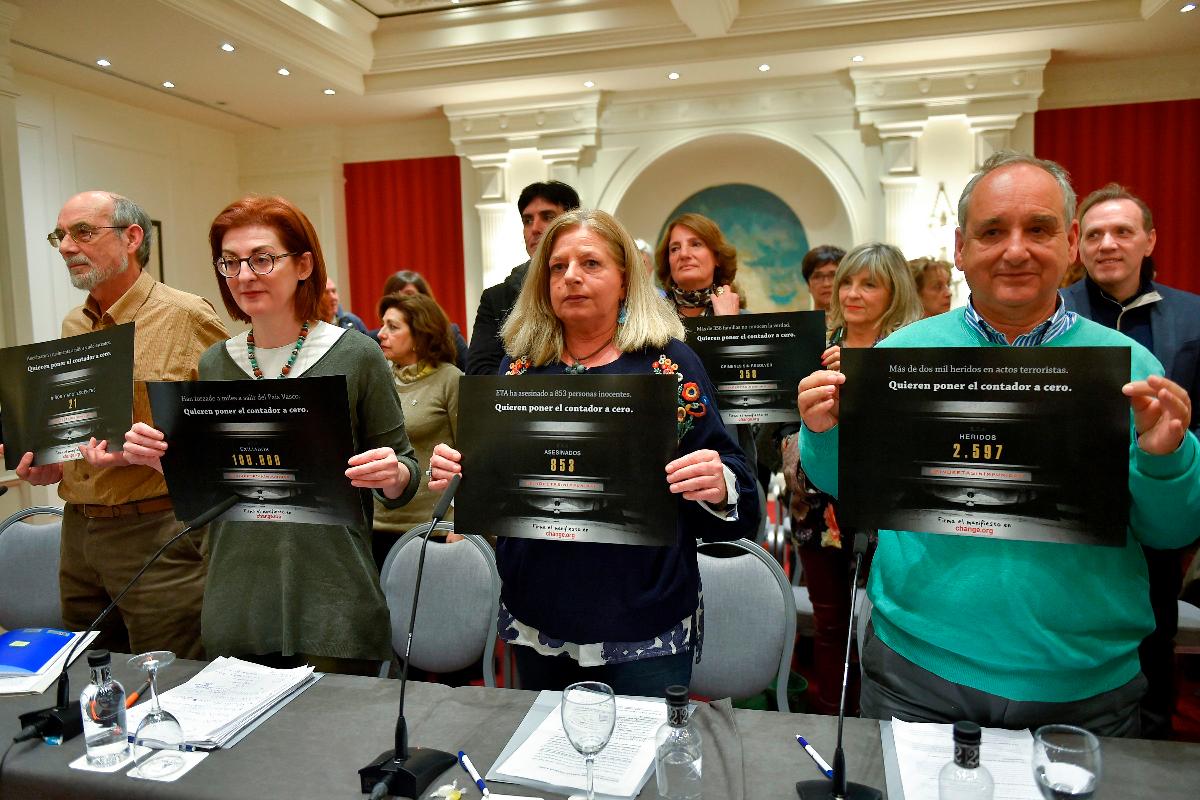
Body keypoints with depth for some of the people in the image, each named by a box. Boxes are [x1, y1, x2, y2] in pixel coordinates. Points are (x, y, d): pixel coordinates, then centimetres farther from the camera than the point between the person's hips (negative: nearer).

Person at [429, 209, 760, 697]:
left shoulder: (668, 362, -4)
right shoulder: (520, 366, 4)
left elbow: (734, 491, -6)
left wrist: (718, 488, -28)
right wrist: (456, 474, -10)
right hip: (537, 621, 3)